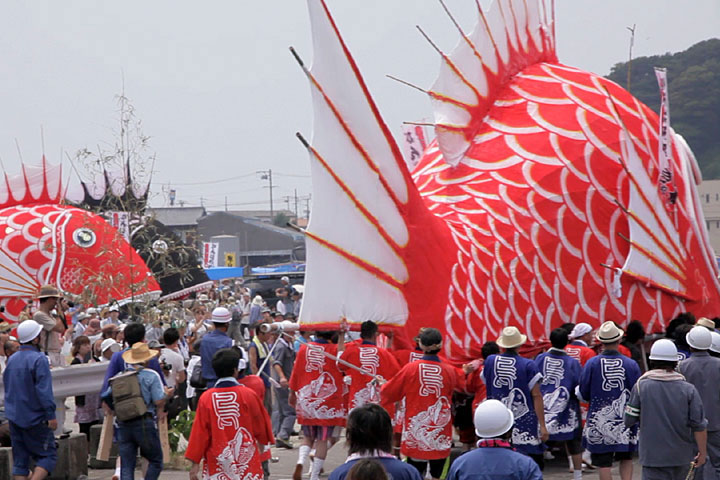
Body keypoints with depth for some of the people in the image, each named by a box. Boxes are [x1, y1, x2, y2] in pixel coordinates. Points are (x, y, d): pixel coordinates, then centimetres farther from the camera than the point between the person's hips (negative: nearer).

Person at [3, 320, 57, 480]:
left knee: (20, 459, 10)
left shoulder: (12, 359, 9)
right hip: (34, 418, -7)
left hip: (14, 417, 7)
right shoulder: (39, 359, -15)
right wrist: (51, 415, -18)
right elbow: (44, 390, -20)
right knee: (48, 455, 1)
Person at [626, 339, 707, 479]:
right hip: (681, 456, 3)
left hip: (652, 456, -3)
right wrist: (702, 452, 6)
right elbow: (699, 425, -5)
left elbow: (629, 420, -3)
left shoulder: (641, 386, -6)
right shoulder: (688, 389, -3)